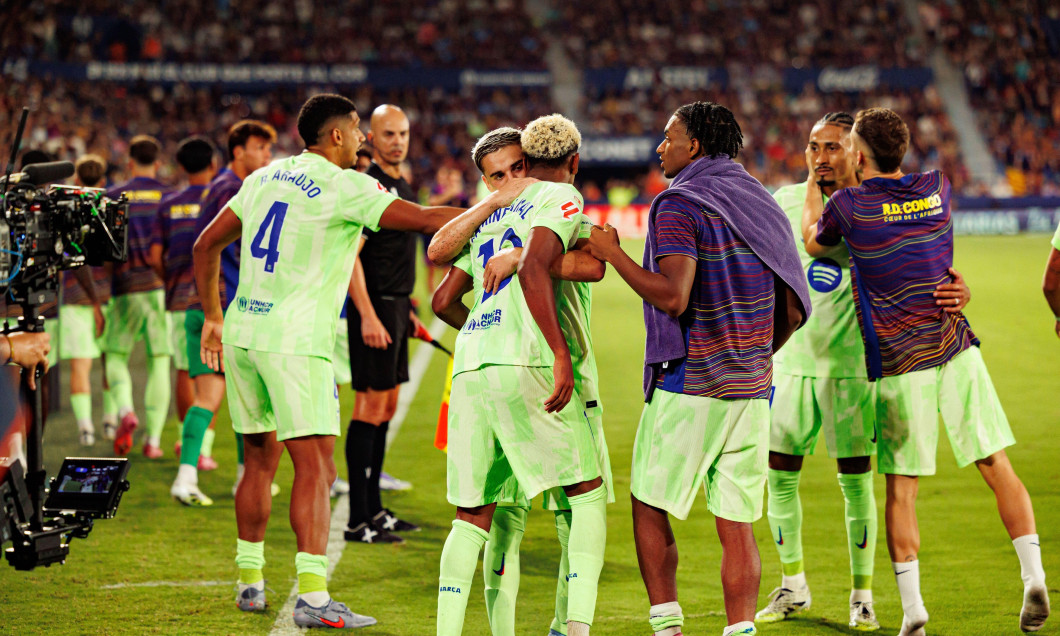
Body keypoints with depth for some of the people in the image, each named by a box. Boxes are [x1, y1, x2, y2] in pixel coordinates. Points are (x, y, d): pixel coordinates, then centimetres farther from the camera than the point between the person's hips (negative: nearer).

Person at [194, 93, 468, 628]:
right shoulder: (343, 187, -8)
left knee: (261, 460, 19)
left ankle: (250, 582, 26)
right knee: (314, 467, -8)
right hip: (293, 341, -8)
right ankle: (312, 597, -15)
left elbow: (207, 246, 19)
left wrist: (213, 316, 27)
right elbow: (422, 220, -11)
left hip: (243, 333, 8)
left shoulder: (264, 178, 13)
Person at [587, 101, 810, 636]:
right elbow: (792, 311, 12)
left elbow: (673, 296, -22)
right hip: (751, 390, 6)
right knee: (736, 525, 5)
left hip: (687, 385, -6)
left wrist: (611, 253, -11)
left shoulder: (680, 205, -10)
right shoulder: (761, 206, 13)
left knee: (649, 507, 7)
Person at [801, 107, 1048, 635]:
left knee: (901, 490, 3)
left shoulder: (848, 205, -6)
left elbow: (812, 243, 17)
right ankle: (1033, 576, -6)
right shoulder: (937, 187, 4)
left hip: (898, 364, -3)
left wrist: (813, 187, 31)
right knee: (997, 468, 6)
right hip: (956, 351, 3)